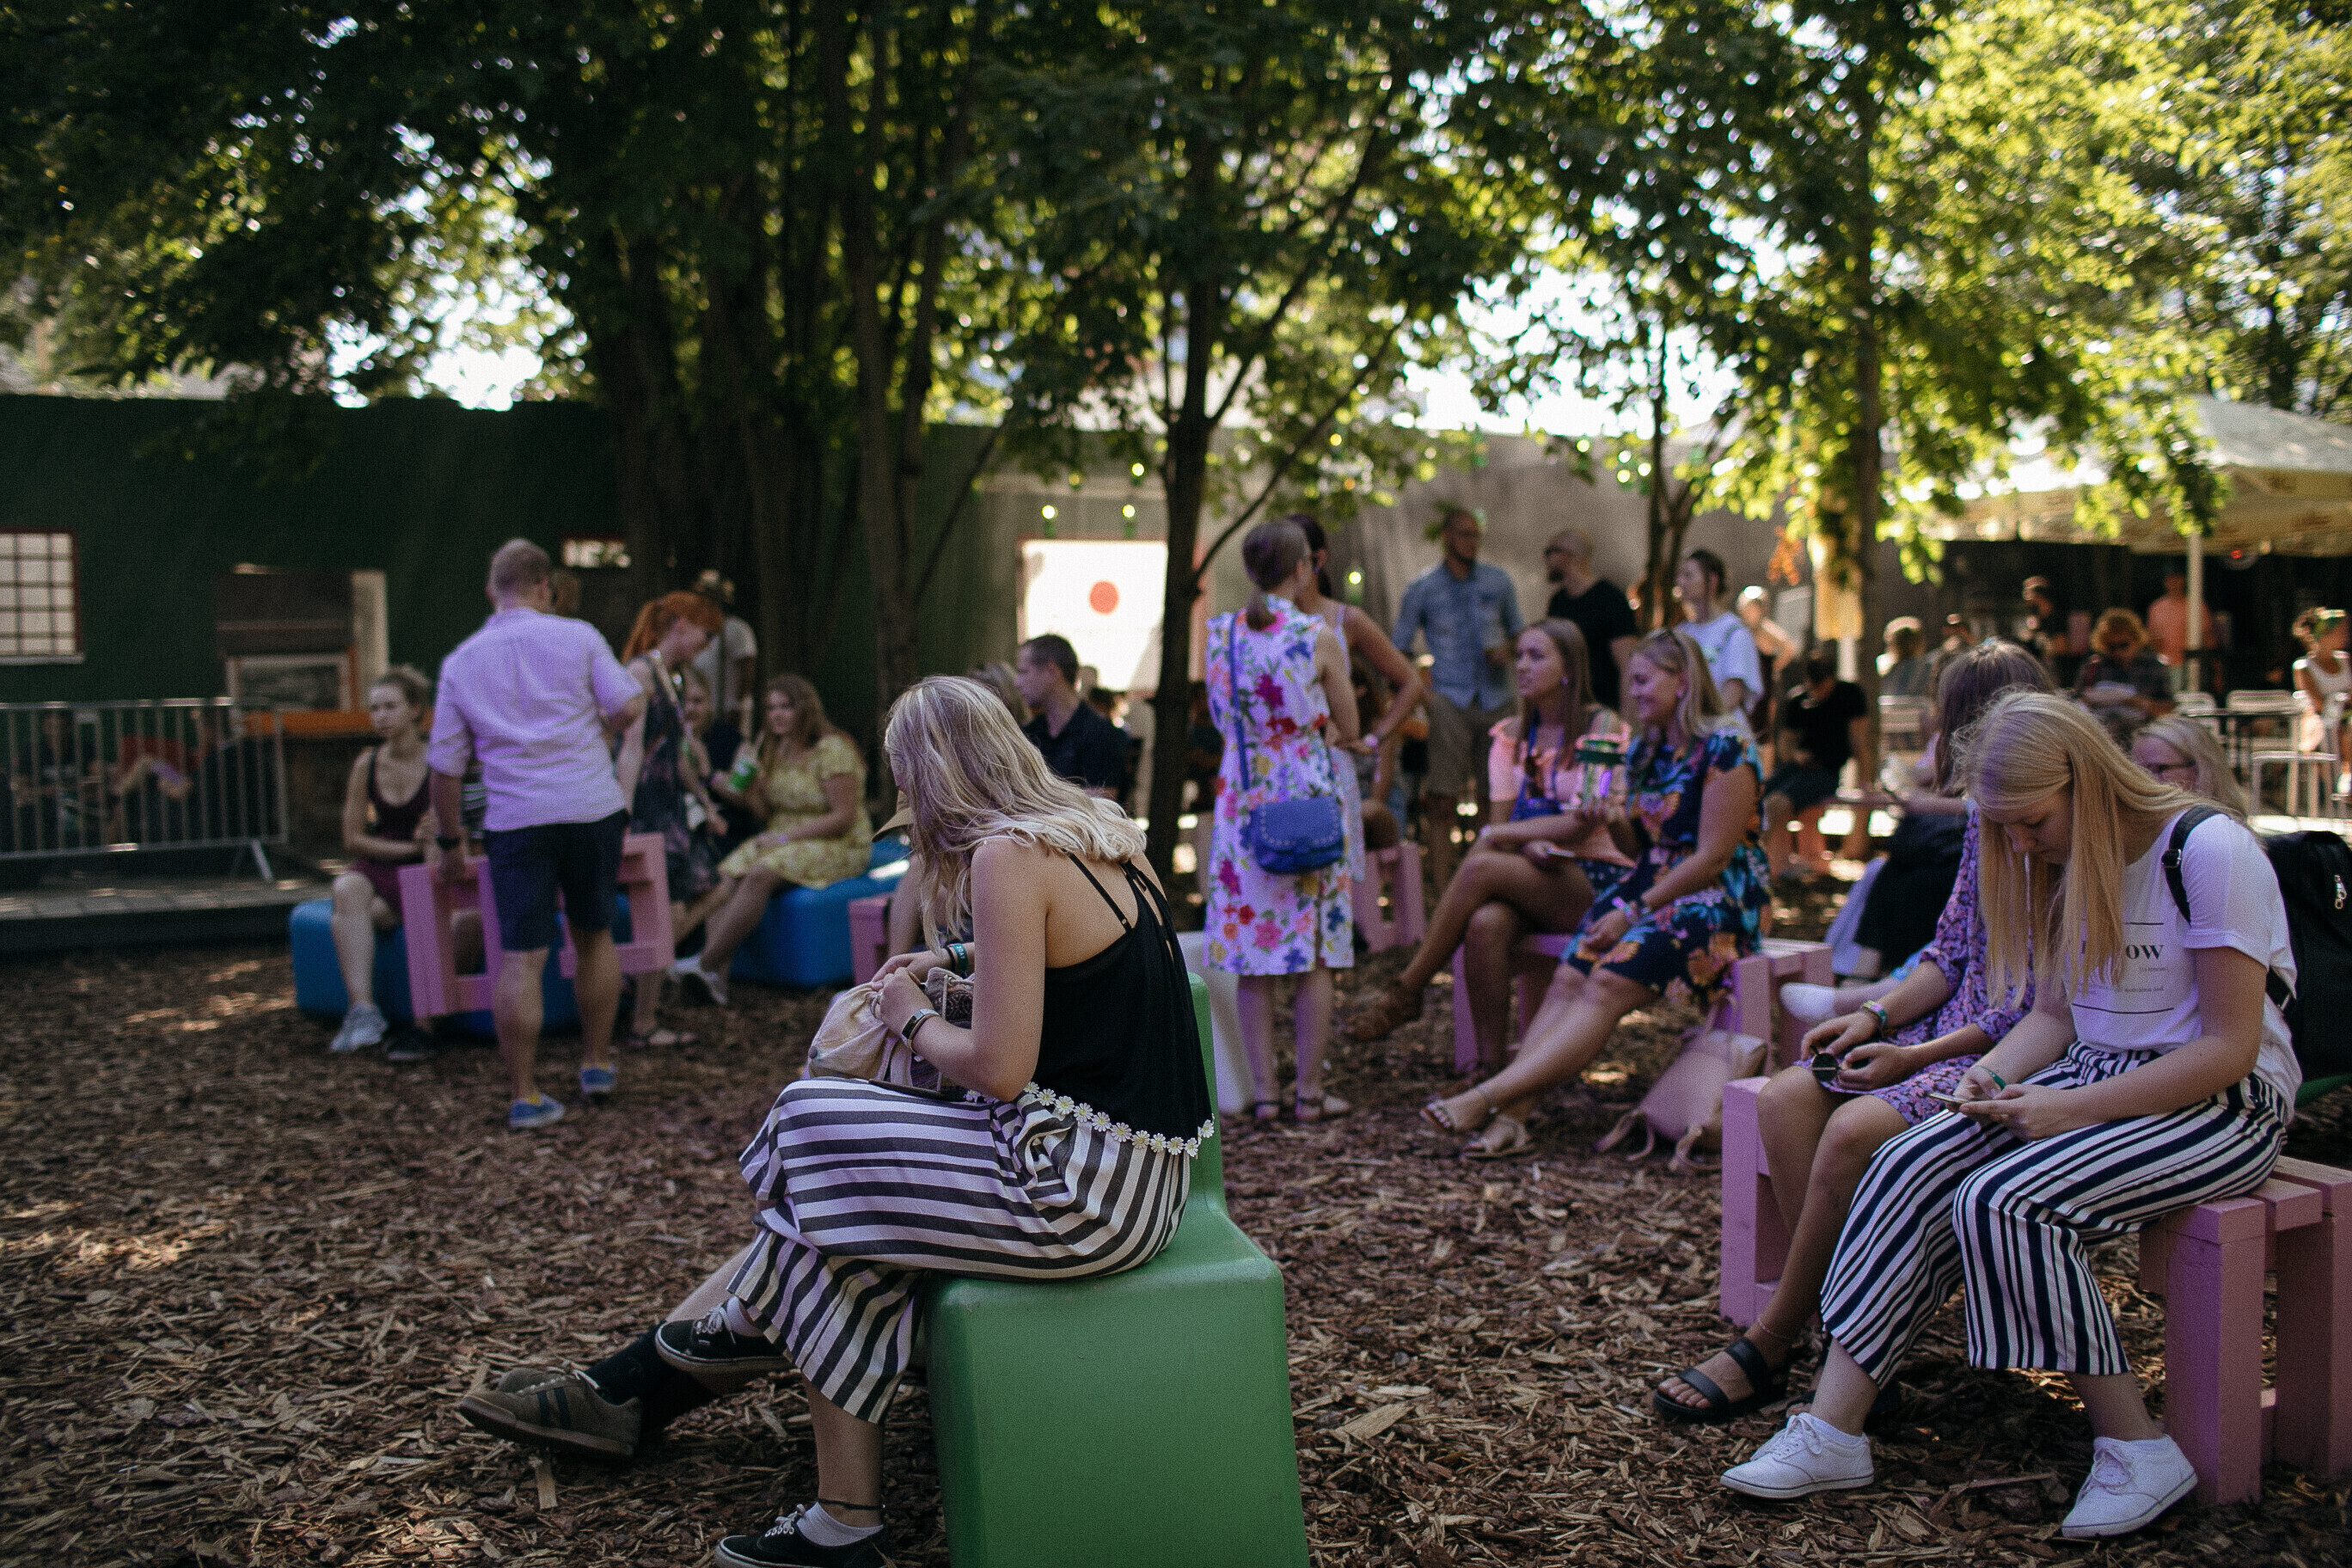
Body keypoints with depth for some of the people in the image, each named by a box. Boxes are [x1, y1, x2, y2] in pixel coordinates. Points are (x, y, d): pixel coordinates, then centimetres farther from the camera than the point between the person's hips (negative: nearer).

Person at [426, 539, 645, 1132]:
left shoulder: (461, 661, 7)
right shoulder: (576, 637, 1)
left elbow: (445, 765, 7)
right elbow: (628, 707, -4)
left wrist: (449, 842, 15)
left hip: (516, 819, 0)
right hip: (593, 808, 0)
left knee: (522, 958, -2)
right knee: (594, 936, 17)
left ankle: (525, 1097, -2)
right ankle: (596, 1065, 25)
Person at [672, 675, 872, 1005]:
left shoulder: (832, 749, -10)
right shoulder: (776, 751, 15)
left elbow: (843, 818, -15)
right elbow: (764, 805, 12)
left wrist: (787, 836, -18)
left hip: (839, 848, -7)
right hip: (781, 840, 7)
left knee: (759, 875, -32)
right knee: (728, 876, -22)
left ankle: (706, 961, -30)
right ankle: (716, 978, -34)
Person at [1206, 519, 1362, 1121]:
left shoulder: (1218, 634, 1)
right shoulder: (1319, 637, -10)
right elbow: (1349, 728, 0)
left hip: (1243, 801, 3)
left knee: (1251, 950, 7)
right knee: (1314, 955, 5)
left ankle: (1262, 1091, 10)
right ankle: (1309, 1091, 9)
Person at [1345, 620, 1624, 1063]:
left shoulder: (1600, 727, -3)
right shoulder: (1511, 736, 14)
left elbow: (1581, 823, -12)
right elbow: (1502, 819, 7)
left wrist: (1497, 835, -11)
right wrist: (1528, 844, -16)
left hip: (1595, 881, -4)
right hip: (1531, 878, 4)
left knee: (1481, 866, -30)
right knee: (1485, 925, -32)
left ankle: (1405, 992, -19)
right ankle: (1491, 1067, -28)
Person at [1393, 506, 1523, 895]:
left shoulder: (1498, 581, 14)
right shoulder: (1421, 589, 7)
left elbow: (1517, 631, 22)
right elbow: (1398, 651, 9)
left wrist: (1507, 651, -1)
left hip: (1496, 700, 3)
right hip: (1449, 700, -2)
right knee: (1442, 801, -8)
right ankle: (1441, 889, -8)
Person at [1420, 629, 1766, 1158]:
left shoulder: (1724, 746, -11)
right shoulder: (1647, 751, 14)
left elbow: (1713, 857, -15)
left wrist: (1635, 912, -16)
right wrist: (1611, 823, -2)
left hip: (1713, 899, -8)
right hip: (1649, 889, 8)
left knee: (1607, 985, -28)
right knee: (1568, 979, -17)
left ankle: (1489, 1097, -38)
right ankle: (1511, 1115, -31)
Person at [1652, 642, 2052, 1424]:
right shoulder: (1985, 821, 12)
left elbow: (2047, 1006, -17)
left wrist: (1919, 1055, -19)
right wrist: (1875, 1014, -2)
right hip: (1953, 1030, 9)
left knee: (1857, 1127, -29)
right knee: (1786, 1099, -13)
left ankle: (1768, 1349, -13)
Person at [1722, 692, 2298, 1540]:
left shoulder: (2209, 851, -17)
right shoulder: (2063, 860, 7)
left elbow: (2229, 1048, -18)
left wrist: (2070, 1107, -23)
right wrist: (1992, 1077, -8)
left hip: (2221, 1105, -7)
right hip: (2096, 1076, 7)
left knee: (2002, 1202, -29)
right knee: (1913, 1167, -16)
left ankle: (2137, 1450, -12)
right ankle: (1831, 1431, -16)